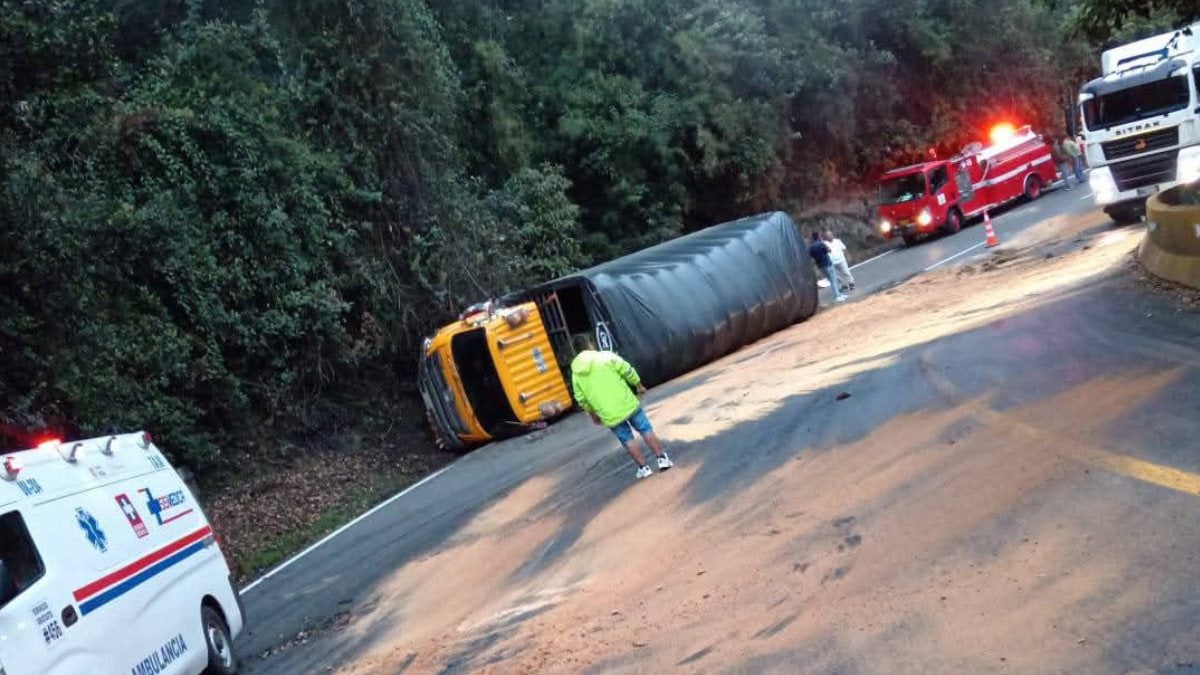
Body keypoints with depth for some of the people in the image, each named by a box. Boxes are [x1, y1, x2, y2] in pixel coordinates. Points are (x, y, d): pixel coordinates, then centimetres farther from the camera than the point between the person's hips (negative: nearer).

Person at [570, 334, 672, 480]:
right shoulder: (606, 357, -6)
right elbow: (628, 371, -4)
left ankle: (643, 468, 15)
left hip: (608, 414, 2)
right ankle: (662, 459, 14)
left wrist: (593, 414, 22)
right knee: (646, 429, 12)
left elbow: (581, 399, 6)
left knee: (627, 439, 15)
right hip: (626, 404, -2)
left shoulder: (576, 373, 3)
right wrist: (639, 386, 13)